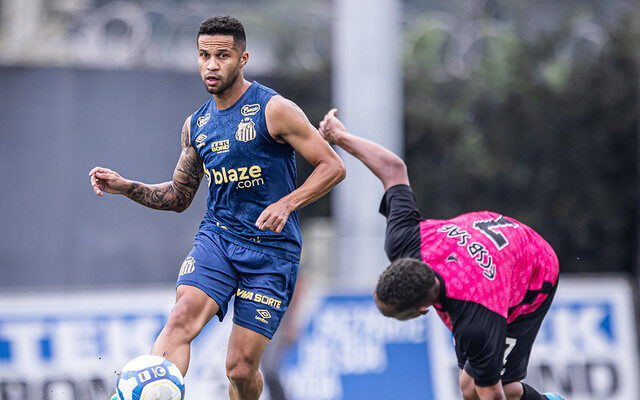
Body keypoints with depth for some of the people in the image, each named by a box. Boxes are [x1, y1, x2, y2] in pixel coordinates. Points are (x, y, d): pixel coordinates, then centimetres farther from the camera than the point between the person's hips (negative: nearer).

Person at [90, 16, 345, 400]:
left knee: (241, 368, -5)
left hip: (271, 249, -4)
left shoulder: (273, 110, -7)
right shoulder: (196, 125, 11)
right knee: (183, 317, -26)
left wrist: (286, 204, -21)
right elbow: (179, 196, 22)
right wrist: (126, 187, 6)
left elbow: (333, 166, -7)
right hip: (218, 235, 4)